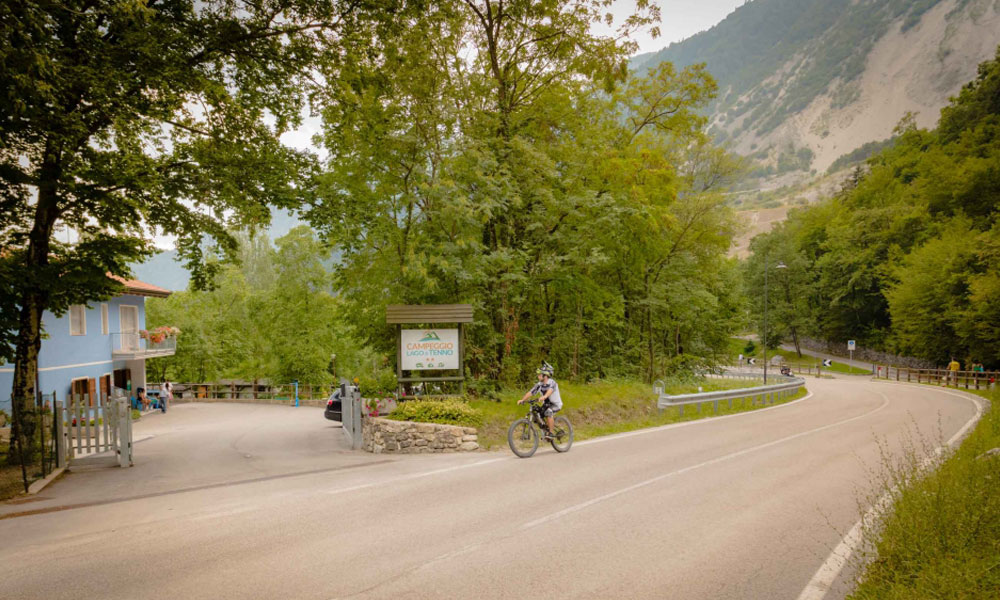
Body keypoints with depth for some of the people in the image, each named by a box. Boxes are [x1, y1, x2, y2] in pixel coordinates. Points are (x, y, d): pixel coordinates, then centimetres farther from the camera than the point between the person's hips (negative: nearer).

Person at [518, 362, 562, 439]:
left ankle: (551, 432, -22)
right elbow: (530, 392, -15)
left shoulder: (552, 382, -23)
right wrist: (522, 400, -30)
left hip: (556, 404, -6)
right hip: (546, 404, 6)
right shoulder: (539, 385, -8)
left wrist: (544, 396, -63)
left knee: (548, 412, -33)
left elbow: (550, 390, -44)